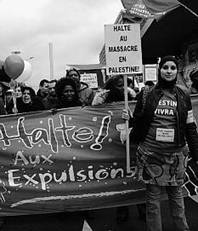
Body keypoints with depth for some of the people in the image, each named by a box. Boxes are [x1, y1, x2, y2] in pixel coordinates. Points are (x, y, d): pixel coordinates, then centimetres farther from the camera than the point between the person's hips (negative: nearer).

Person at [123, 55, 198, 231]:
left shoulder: (183, 94, 4)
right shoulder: (147, 93, 0)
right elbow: (139, 121, 11)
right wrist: (129, 119, -10)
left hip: (176, 153, 1)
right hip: (151, 152, -1)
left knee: (176, 193, 14)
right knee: (153, 196, 7)